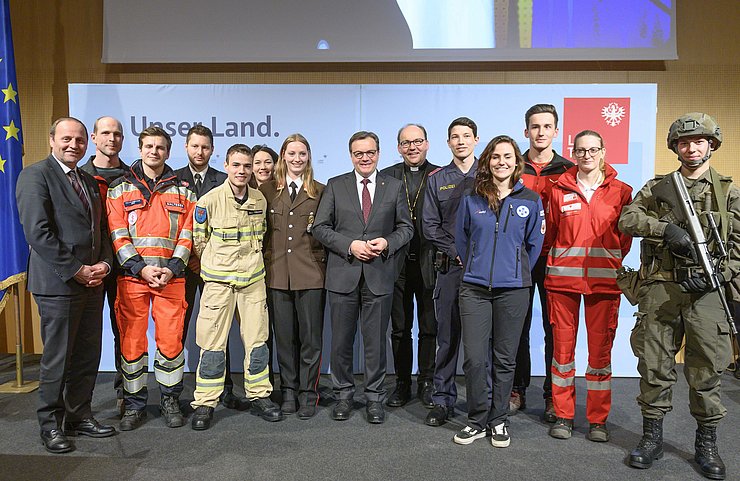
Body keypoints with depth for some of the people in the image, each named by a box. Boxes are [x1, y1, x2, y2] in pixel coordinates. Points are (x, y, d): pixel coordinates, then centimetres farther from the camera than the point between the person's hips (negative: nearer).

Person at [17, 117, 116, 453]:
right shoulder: (35, 175, -6)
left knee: (87, 356, 12)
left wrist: (104, 264, 0)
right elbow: (38, 232, -16)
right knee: (57, 359, 4)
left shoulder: (89, 182, 17)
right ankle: (50, 425, 20)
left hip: (92, 284, 7)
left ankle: (78, 416, 26)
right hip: (58, 284, -7)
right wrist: (76, 270, -16)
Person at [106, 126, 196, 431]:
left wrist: (172, 269, -9)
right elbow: (118, 236, 0)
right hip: (132, 277, 0)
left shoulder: (182, 191, 11)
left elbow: (186, 235, 5)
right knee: (132, 340, 4)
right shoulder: (120, 189, 9)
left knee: (171, 340, 2)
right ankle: (134, 405, 19)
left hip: (171, 277, 0)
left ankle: (170, 401, 19)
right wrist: (141, 268, -12)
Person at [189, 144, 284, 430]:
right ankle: (205, 403, 14)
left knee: (257, 340, 9)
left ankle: (259, 396, 22)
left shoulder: (260, 200, 6)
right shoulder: (209, 201, -7)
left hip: (253, 278, 4)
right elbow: (198, 240, 3)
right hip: (219, 280, -4)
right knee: (213, 343, 1)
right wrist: (216, 264, 9)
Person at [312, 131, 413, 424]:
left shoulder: (394, 187, 7)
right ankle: (343, 394, 27)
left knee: (376, 341, 8)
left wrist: (388, 242, -12)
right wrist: (350, 245, -12)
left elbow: (406, 227, 9)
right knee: (341, 340, 9)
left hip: (379, 275, 0)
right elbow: (320, 227, 1)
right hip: (343, 274, 0)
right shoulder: (335, 186, 6)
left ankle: (374, 397, 23)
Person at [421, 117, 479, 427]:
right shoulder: (437, 179, 11)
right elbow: (430, 225, 5)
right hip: (449, 266, 1)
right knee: (447, 336, 4)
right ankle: (443, 401, 15)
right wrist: (457, 251, -6)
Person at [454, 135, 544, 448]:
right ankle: (477, 420, 17)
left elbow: (534, 244, 10)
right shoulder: (471, 200, 4)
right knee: (474, 358, -1)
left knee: (505, 359, 8)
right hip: (474, 287, 1)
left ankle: (499, 420, 24)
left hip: (513, 289, 0)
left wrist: (517, 272, 13)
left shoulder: (530, 201, 2)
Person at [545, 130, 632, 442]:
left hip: (604, 281, 0)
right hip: (562, 278, 0)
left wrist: (613, 261, 6)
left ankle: (598, 420, 18)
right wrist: (556, 261, 9)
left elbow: (625, 235, 11)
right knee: (563, 346, 4)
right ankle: (563, 415, 17)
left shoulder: (621, 191, 7)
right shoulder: (560, 190, 7)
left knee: (600, 349, 4)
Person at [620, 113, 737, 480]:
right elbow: (627, 219, -4)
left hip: (706, 290, 0)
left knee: (706, 369, 6)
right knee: (654, 365, 6)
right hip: (659, 289, 0)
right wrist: (667, 228, -19)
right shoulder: (656, 187, 11)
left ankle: (707, 443, 22)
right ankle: (652, 436, 19)